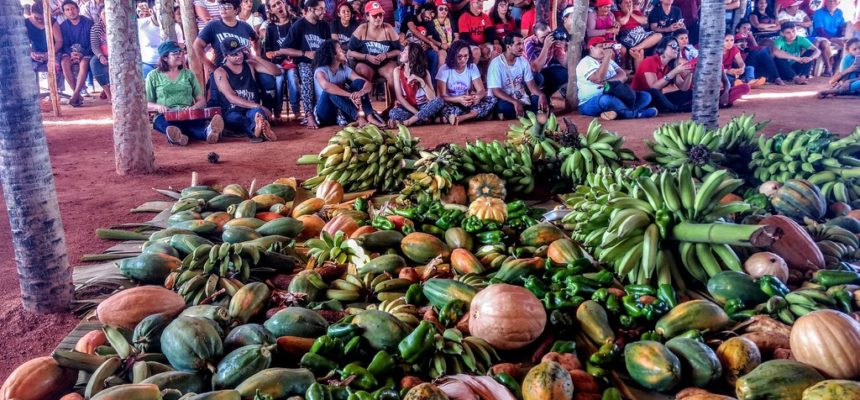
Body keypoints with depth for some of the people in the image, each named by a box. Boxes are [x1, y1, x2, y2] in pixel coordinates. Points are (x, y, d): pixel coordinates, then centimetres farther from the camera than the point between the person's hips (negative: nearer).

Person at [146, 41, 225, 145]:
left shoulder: (188, 74, 20)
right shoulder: (153, 76, 15)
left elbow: (201, 100, 16)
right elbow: (146, 104, 13)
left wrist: (193, 108, -7)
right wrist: (158, 107, -9)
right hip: (166, 117, -2)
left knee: (198, 120, -35)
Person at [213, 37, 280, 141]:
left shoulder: (250, 65, 12)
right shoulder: (220, 72, 0)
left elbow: (275, 71, 5)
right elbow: (231, 98, -12)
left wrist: (255, 57, -4)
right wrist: (258, 106, -23)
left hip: (251, 111, 2)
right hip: (232, 113, -2)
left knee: (257, 112, -36)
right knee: (235, 118, -39)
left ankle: (255, 130, -71)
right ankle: (259, 130, -70)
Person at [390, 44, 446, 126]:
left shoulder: (424, 72, -3)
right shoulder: (398, 71, -3)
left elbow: (432, 97, -12)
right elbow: (399, 97, -11)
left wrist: (421, 81, -25)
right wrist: (417, 113, -21)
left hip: (422, 107, 2)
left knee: (439, 101, -29)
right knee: (393, 113, -35)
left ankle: (407, 122, -28)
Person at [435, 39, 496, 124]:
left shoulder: (472, 67, -1)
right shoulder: (444, 70, -11)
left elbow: (481, 91, -6)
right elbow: (442, 96, -15)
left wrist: (477, 97, -33)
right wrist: (459, 99, -35)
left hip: (469, 103, 5)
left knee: (492, 101, -20)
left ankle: (459, 118, -29)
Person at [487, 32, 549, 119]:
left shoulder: (523, 61, 4)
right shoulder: (496, 63, -14)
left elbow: (530, 84, 1)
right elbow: (496, 91, -19)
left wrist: (541, 95, -22)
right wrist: (515, 102, -33)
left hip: (521, 99, 5)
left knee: (543, 99, -17)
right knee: (504, 106, -39)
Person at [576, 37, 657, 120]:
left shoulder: (609, 60, 20)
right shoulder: (586, 62, -4)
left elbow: (623, 76, 4)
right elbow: (598, 79, -22)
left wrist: (608, 82, -16)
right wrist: (607, 56, -19)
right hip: (590, 104, -8)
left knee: (645, 96, -4)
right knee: (608, 99, -41)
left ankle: (615, 112, -28)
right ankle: (635, 114, -23)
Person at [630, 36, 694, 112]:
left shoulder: (670, 65, 4)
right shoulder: (650, 61, -14)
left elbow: (683, 88, 3)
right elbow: (654, 87, -27)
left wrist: (689, 73, -13)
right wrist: (675, 72, -28)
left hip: (656, 99, 8)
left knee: (689, 94, -3)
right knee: (654, 92, -38)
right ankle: (677, 109, -22)